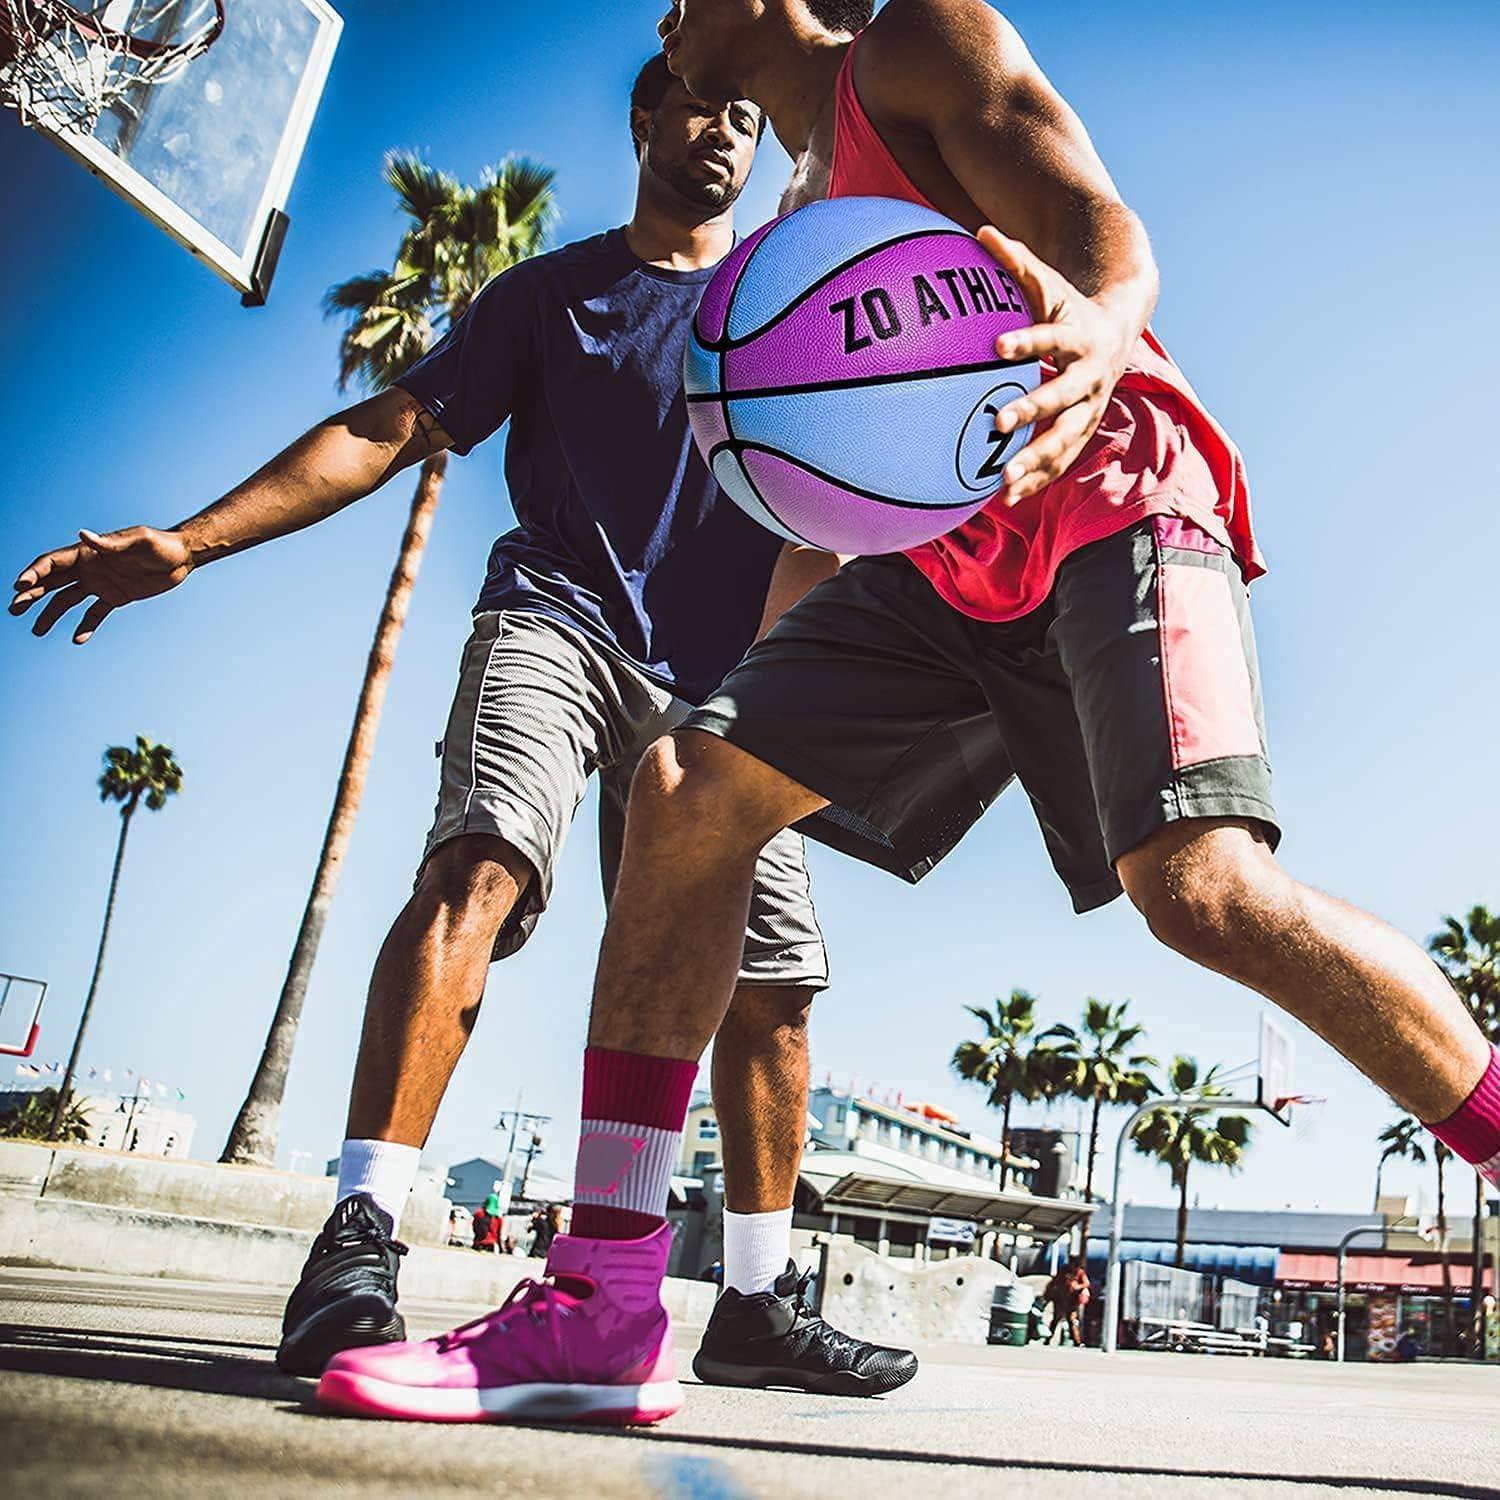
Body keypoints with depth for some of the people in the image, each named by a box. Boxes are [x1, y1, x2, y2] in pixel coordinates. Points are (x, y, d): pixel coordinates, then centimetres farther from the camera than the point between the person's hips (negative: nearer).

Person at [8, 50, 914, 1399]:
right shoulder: (550, 294, 15)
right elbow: (391, 428, 7)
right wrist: (189, 541, -3)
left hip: (720, 678, 2)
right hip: (556, 618, -2)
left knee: (770, 978, -4)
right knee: (478, 864, -30)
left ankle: (759, 1300, 8)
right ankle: (362, 1238, -32)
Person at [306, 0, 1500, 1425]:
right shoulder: (799, 219, 28)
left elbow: (1103, 227, -8)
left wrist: (1099, 330, -33)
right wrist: (758, 672, 17)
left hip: (1111, 506, -6)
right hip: (937, 558, 7)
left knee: (1202, 889, -28)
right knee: (686, 787, -10)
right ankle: (603, 1311, -9)